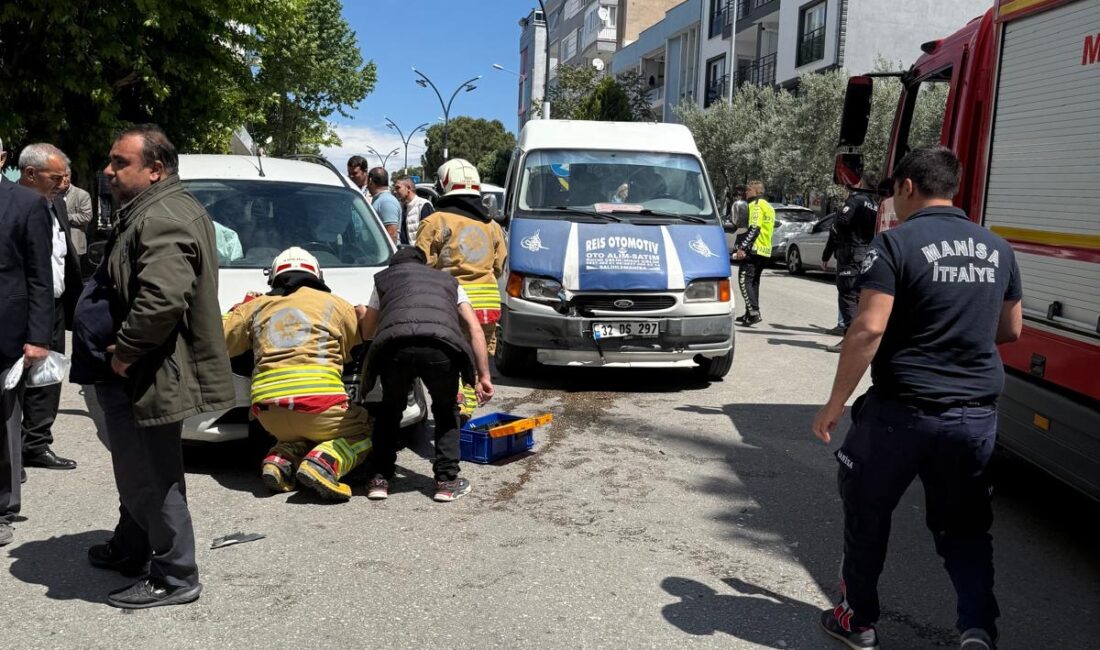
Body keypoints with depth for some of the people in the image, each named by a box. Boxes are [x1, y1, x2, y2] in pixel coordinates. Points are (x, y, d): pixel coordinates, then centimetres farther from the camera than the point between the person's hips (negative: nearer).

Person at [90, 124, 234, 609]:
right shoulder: (153, 211, 15)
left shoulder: (161, 219, -22)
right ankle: (130, 551, 41)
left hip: (148, 376, -11)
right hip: (140, 374, 11)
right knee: (140, 472, 24)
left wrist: (125, 351, -20)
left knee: (152, 478, -1)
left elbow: (162, 300, -34)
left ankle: (175, 577, 12)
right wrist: (122, 351, 17)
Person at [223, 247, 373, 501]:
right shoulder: (332, 303, 13)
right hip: (318, 399, -4)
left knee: (301, 435, 32)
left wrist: (238, 310, 38)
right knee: (363, 431, 17)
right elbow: (367, 336, 15)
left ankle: (280, 461, -1)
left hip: (267, 408, 5)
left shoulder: (256, 307, 19)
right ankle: (321, 465, -12)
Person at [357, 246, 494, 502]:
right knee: (446, 411, 26)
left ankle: (380, 479, 25)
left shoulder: (384, 278, 36)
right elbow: (474, 328, 24)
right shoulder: (448, 281, 37)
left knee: (390, 409, 28)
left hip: (394, 346, 0)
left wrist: (362, 314, 63)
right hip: (442, 346, 0)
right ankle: (447, 481, 17)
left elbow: (367, 332, 40)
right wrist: (484, 375, 21)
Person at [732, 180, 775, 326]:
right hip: (765, 251, 10)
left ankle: (754, 312, -21)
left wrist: (742, 247, -22)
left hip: (754, 249, -10)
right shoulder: (769, 207, 22)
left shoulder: (756, 205, -8)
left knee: (745, 280, -10)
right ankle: (750, 314, 19)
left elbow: (754, 228, -19)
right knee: (754, 281, 16)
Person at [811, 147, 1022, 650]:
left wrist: (835, 402, -12)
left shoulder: (896, 243, -11)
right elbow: (1011, 330, 18)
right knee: (963, 529, 17)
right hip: (976, 415, 5)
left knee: (866, 514, 15)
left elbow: (868, 329, -19)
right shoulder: (996, 249, 9)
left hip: (902, 411, -5)